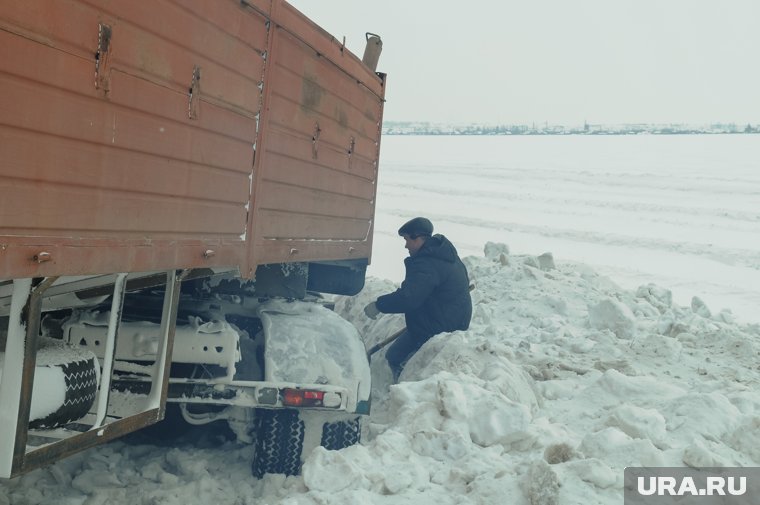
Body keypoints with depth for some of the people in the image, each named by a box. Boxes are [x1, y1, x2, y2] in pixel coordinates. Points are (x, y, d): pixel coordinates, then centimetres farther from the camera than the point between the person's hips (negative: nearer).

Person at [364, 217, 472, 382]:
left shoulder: (426, 264, -23)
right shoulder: (446, 254, 10)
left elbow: (407, 298, -31)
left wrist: (378, 305, -18)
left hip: (436, 327, -10)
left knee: (395, 357, -7)